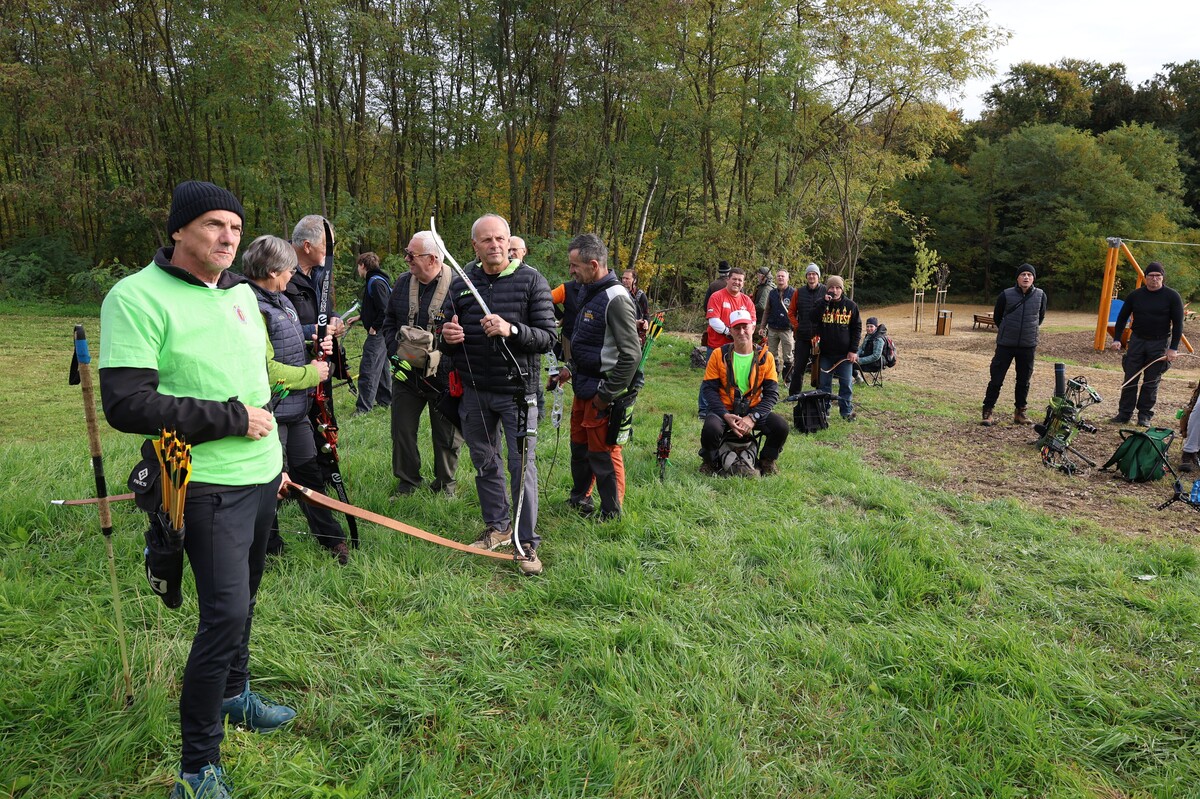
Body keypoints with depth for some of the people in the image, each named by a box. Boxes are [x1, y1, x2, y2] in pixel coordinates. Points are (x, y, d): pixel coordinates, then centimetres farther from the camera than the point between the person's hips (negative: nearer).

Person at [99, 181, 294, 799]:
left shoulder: (241, 293, 10)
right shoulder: (137, 297, -14)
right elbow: (125, 405, -22)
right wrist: (232, 418, -19)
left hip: (261, 476, 8)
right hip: (209, 485, -7)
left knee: (241, 598, 19)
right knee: (225, 612, -8)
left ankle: (232, 692, 41)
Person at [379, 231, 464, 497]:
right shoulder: (403, 283, 5)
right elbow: (388, 322, 14)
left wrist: (442, 355, -20)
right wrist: (396, 350, -1)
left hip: (444, 378, -5)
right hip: (407, 374, 5)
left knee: (446, 435, 10)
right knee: (402, 430, 12)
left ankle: (445, 484, 30)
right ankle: (407, 482, 30)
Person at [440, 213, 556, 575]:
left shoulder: (531, 280, -5)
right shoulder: (460, 283, 7)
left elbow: (548, 337, -9)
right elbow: (449, 337, 16)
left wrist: (511, 330, -26)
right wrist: (447, 337, -9)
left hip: (516, 389, -4)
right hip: (474, 390, 5)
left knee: (522, 464, -4)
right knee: (484, 462, 15)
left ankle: (527, 542, 7)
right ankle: (497, 526, 33)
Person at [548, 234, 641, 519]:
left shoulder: (616, 299, -21)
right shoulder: (589, 293, 10)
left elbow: (631, 354, -24)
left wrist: (607, 395, -20)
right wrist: (570, 368, 11)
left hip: (603, 392, -10)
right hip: (583, 388, 10)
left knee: (603, 453, 0)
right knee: (579, 445, 22)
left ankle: (611, 515, 16)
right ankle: (580, 498, 42)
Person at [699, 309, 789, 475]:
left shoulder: (765, 357, 1)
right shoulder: (719, 355, -2)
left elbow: (772, 393, -2)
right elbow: (710, 388, -5)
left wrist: (753, 417, -17)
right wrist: (726, 416, -20)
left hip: (754, 410, 2)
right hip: (725, 410, -1)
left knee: (781, 426, -24)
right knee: (711, 428, -34)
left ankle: (767, 461, 7)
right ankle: (708, 462, 0)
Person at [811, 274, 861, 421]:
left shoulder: (850, 305, 1)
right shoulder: (821, 304, 2)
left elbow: (857, 328, 1)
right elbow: (813, 319, -16)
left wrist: (853, 350, -5)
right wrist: (825, 302, -21)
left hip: (845, 353, 0)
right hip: (825, 352, 1)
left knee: (846, 384, 4)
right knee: (824, 383, 7)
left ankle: (846, 411, 13)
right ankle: (824, 409, 18)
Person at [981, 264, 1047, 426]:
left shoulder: (1040, 295, -1)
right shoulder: (1006, 295, -7)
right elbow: (997, 316, 9)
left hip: (1028, 346, 2)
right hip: (1005, 345, -2)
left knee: (1024, 381, 11)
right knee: (996, 380, 0)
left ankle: (1020, 412, 23)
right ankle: (987, 412, 9)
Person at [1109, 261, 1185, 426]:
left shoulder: (1172, 296, -4)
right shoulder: (1135, 295, 3)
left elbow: (1178, 324, -4)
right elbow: (1122, 318, 10)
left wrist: (1173, 348, -10)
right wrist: (1117, 339, -1)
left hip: (1159, 344, -2)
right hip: (1137, 341, 2)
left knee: (1151, 381, 2)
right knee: (1130, 379, 0)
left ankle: (1145, 415, 10)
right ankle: (1125, 413, 7)